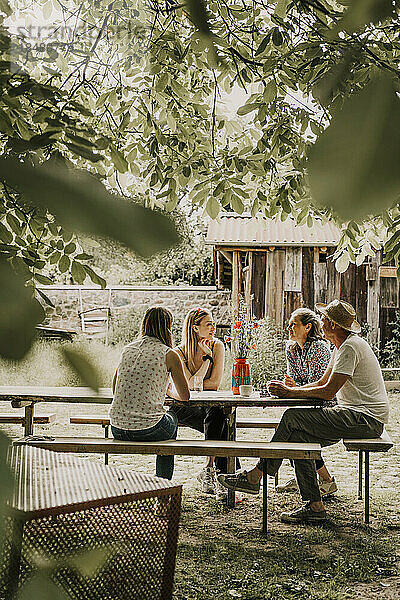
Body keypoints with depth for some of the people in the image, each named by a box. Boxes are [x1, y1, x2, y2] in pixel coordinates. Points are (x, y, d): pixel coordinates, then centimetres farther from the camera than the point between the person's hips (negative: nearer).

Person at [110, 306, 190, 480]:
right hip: (148, 430, -5)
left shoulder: (127, 349, 11)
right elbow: (185, 396, 5)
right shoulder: (169, 354, -4)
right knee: (171, 418, 30)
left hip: (117, 430, 5)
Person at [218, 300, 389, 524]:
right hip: (357, 416, 10)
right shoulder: (342, 345, 16)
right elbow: (322, 383, 18)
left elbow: (328, 392, -21)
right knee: (298, 436, -4)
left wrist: (290, 393, -11)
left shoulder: (350, 347, -17)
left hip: (367, 419, -10)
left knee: (293, 418, -16)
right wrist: (290, 389, 4)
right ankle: (315, 507, -6)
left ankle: (255, 477, -6)